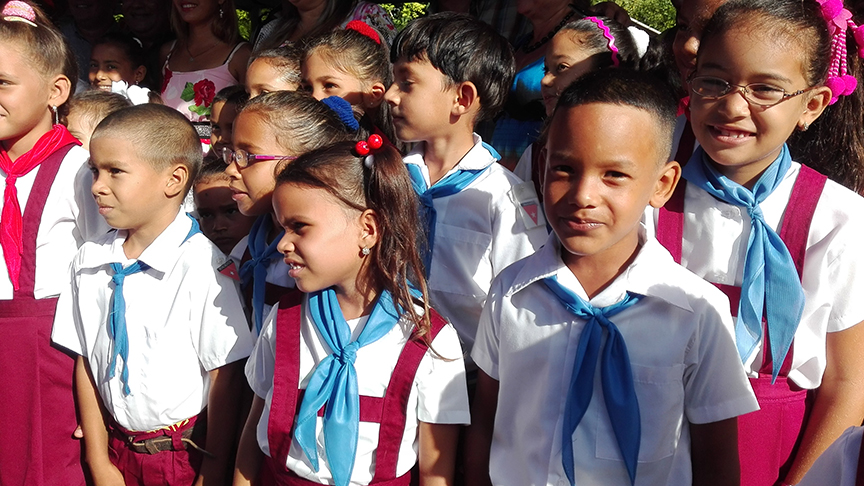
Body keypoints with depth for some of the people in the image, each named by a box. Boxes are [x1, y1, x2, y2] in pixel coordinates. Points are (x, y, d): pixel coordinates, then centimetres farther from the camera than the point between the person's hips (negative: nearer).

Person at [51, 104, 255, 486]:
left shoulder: (201, 265, -19)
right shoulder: (88, 262, -2)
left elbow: (224, 377, -15)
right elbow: (85, 362, 3)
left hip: (189, 453, -4)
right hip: (118, 447, 4)